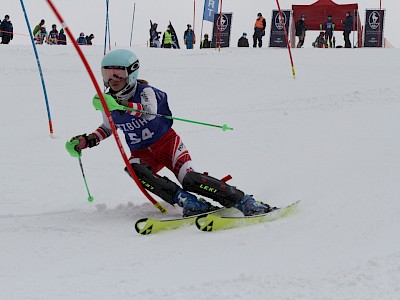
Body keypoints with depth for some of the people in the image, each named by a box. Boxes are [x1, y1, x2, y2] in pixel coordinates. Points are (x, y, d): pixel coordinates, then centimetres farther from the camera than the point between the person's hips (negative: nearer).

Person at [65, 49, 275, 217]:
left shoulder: (145, 92, -16)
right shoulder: (108, 102, 0)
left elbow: (149, 111, -41)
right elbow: (107, 127, 21)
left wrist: (121, 104, -57)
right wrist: (87, 141, 4)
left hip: (167, 143, -4)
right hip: (142, 153, 4)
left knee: (189, 179, -26)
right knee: (135, 170, -32)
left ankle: (245, 203, -22)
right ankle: (189, 202, -35)